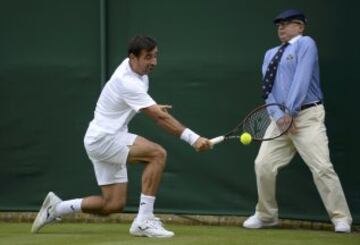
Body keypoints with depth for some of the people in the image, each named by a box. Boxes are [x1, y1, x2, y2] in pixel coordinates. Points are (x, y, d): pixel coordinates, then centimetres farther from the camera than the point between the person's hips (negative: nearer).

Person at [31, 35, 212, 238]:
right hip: (103, 139, -10)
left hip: (105, 139, 10)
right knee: (158, 154, -25)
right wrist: (193, 138, -37)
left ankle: (55, 208, 21)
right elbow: (161, 118, -31)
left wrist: (152, 107, 13)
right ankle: (143, 221, -23)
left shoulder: (133, 67, 5)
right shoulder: (128, 83, -25)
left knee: (114, 205, 9)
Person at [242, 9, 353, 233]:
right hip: (281, 118, 7)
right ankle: (266, 215, 14)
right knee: (263, 165, -1)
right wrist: (278, 115, -8)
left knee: (321, 167, -15)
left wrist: (289, 112, -18)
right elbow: (268, 89, 10)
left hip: (307, 115, -6)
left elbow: (301, 79, -12)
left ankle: (341, 218, -10)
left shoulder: (306, 44, -1)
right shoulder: (270, 54, 20)